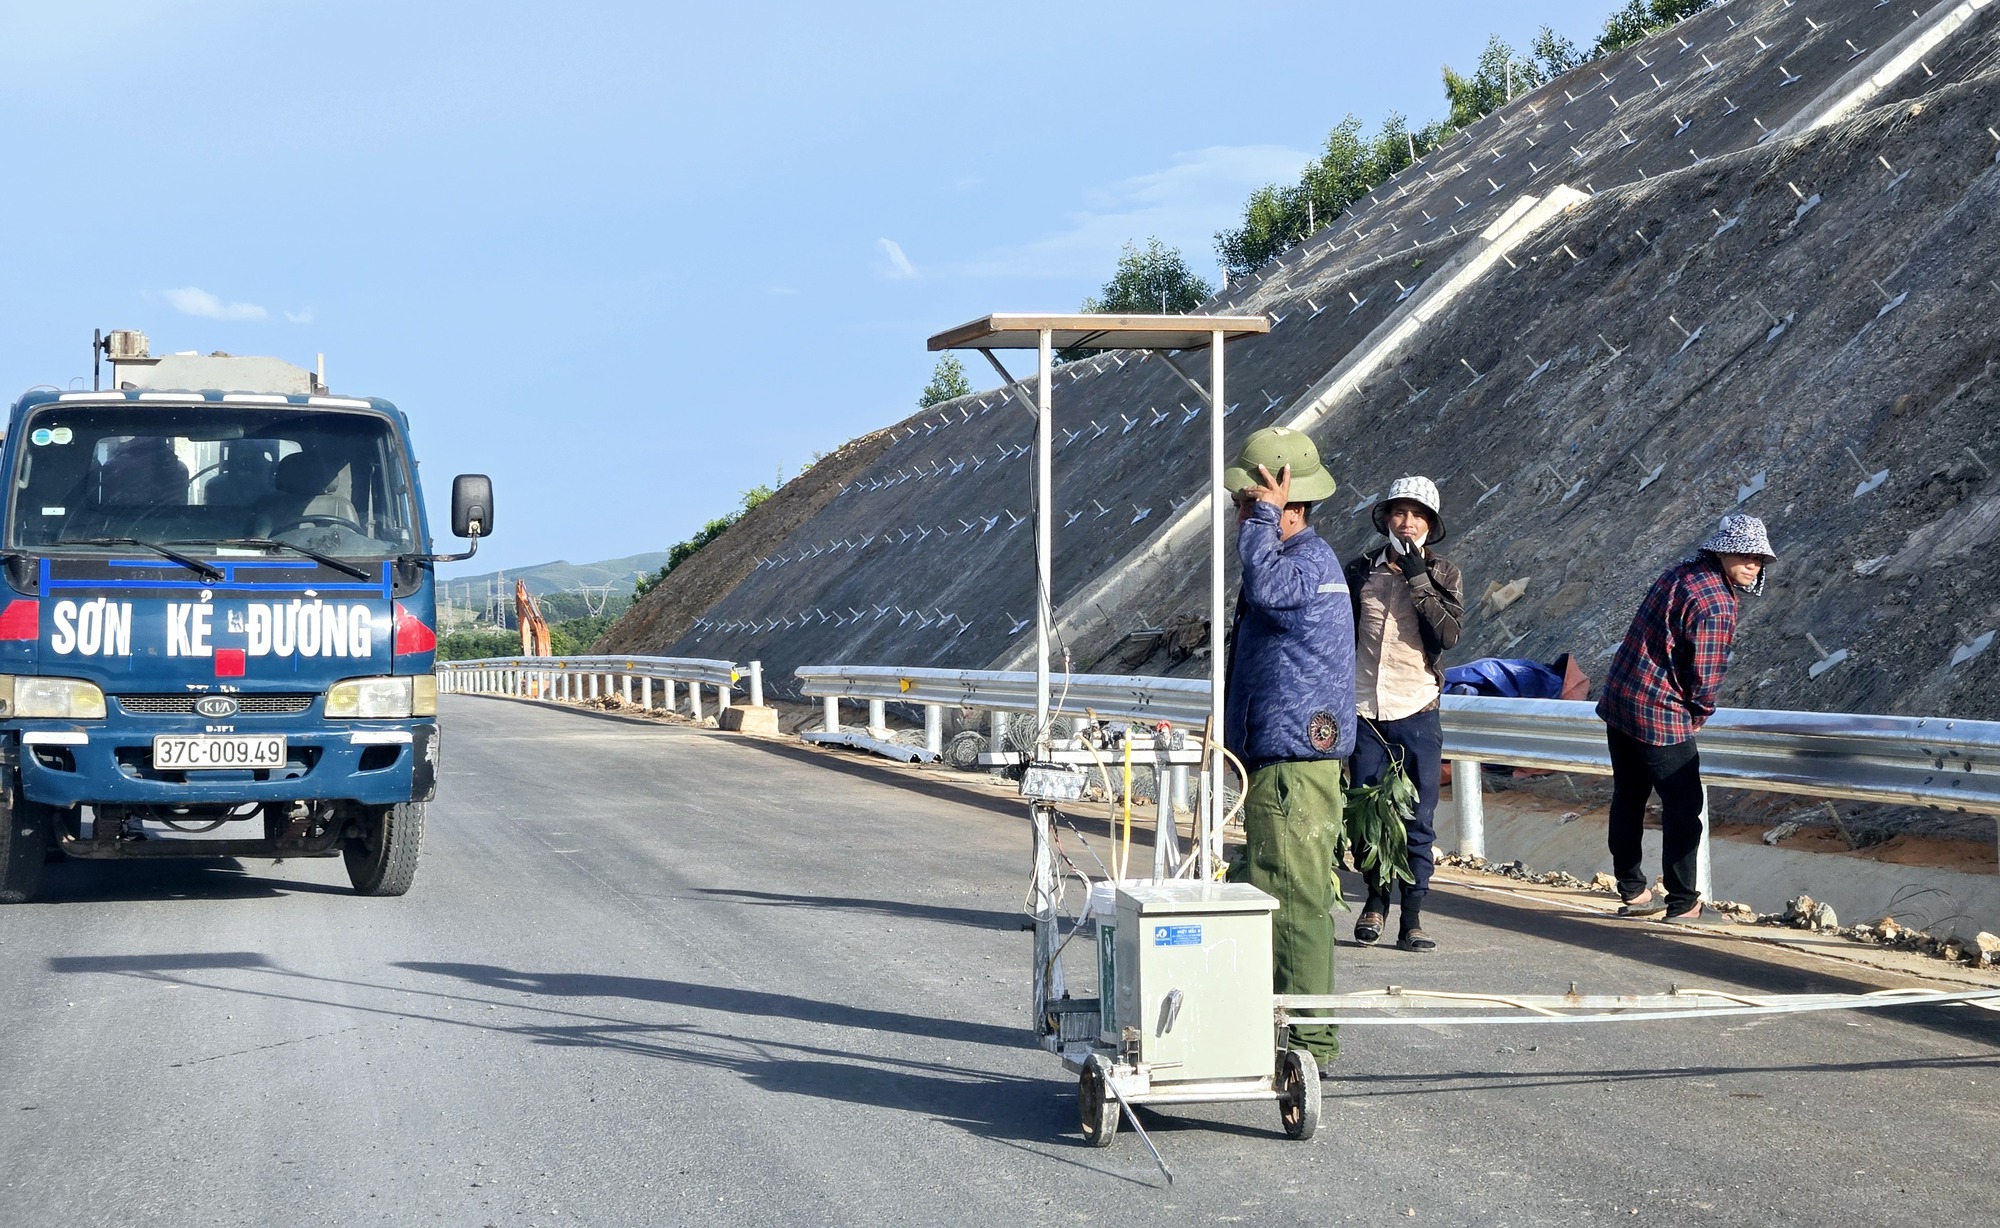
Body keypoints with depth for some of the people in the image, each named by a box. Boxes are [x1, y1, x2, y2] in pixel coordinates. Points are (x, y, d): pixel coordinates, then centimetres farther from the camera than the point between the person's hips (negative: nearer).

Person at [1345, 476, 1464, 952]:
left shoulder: (1442, 574, 2)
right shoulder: (1361, 571, 6)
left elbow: (1448, 635, -13)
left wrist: (1418, 579, -17)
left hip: (1418, 712, -2)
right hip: (1365, 710, 2)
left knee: (1418, 819, -1)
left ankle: (1412, 916, 5)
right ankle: (1376, 898, 24)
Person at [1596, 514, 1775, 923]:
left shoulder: (1681, 572, 10)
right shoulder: (1716, 604, -19)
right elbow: (1706, 674, -17)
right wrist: (1700, 714, 3)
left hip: (1618, 701, 10)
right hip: (1661, 716, -10)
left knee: (1628, 798, 17)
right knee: (1684, 808, 1)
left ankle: (1633, 893, 28)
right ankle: (1682, 904, 5)